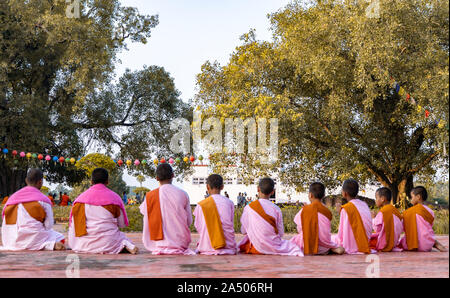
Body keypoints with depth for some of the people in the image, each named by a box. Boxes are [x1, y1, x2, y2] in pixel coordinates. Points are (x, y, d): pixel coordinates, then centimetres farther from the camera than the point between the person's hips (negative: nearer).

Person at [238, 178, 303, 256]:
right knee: (292, 246, 27)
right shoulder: (276, 209, -10)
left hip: (256, 248, 1)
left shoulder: (248, 208, -9)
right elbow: (280, 233, -3)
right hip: (274, 248, -1)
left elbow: (243, 231, 0)